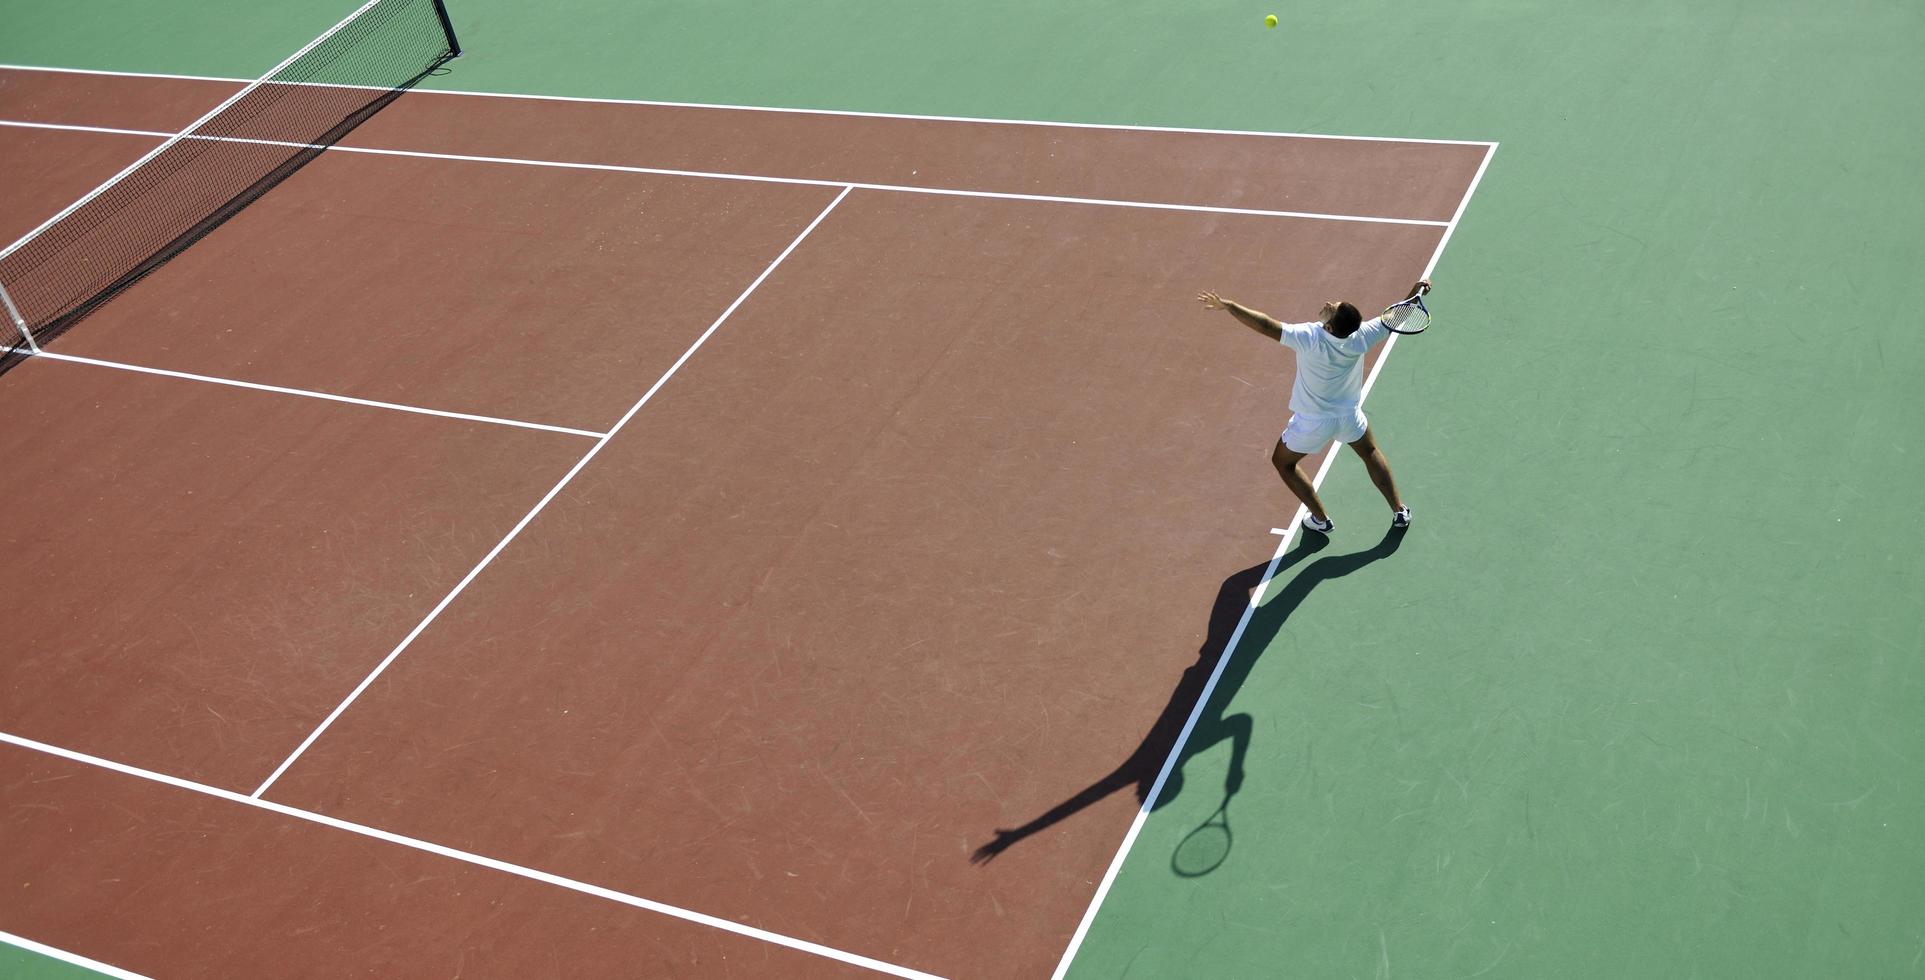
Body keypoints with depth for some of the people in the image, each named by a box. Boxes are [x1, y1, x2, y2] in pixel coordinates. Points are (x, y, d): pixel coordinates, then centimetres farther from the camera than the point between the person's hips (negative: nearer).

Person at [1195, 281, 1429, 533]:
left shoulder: (1310, 337, -36)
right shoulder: (1360, 337, -25)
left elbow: (1266, 325, -37)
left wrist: (1227, 305, -33)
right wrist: (1417, 290, -4)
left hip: (1312, 422, -3)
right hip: (1349, 415, 4)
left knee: (1283, 462, 23)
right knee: (1370, 452, 32)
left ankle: (1321, 520, 25)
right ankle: (1399, 511, 35)